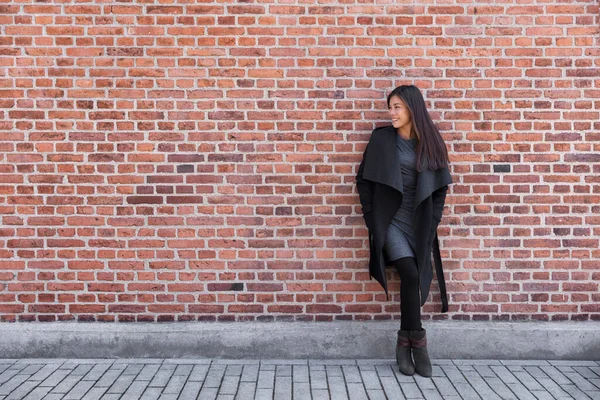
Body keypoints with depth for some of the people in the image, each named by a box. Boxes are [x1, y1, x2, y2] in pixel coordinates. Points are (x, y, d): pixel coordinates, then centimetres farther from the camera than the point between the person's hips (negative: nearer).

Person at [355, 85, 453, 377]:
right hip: (390, 221, -2)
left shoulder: (430, 142, 5)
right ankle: (417, 342, -4)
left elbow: (440, 185, 8)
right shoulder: (381, 138, 0)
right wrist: (371, 217, -3)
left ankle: (404, 343, 13)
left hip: (418, 223, 2)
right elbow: (363, 178, 3)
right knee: (410, 275, -19)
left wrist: (432, 221, 0)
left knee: (415, 280, -3)